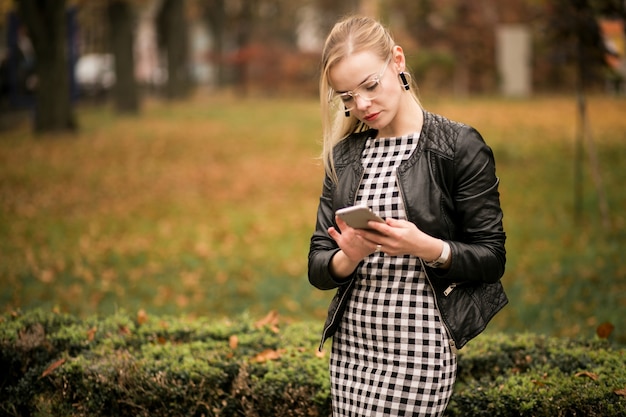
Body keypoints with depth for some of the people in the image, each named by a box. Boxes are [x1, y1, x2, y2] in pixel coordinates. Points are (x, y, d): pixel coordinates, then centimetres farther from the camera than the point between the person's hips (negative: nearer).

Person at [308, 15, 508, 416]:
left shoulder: (461, 146, -3)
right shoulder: (343, 155, 10)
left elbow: (491, 259, -4)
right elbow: (318, 268, 8)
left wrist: (428, 247, -21)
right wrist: (348, 257, -14)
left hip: (423, 347, -4)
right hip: (352, 342, 5)